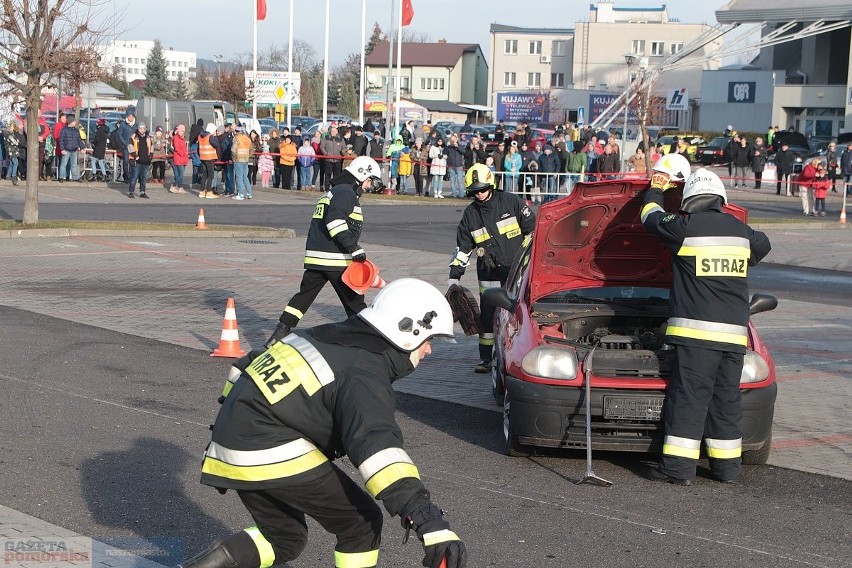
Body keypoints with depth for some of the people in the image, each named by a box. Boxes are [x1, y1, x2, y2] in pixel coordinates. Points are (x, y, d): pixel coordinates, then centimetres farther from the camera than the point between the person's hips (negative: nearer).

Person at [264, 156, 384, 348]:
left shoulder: (331, 193, 23)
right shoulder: (346, 192, -9)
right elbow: (335, 221, -23)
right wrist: (355, 248, -24)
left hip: (316, 258, 9)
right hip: (336, 260, -9)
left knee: (304, 295, 10)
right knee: (354, 300, 3)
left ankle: (280, 332, 6)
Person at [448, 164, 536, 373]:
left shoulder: (511, 202, -4)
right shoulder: (470, 214, 5)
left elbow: (532, 228, 2)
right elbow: (463, 247, 10)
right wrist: (454, 276, 5)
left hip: (517, 271, -2)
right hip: (489, 275, 3)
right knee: (487, 316, 2)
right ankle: (485, 359, 11)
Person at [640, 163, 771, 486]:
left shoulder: (686, 226, -5)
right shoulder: (740, 230, 11)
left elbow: (651, 217, 13)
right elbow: (763, 246, 34)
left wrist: (656, 190, 32)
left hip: (697, 330, -5)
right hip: (735, 330, 5)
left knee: (689, 397, -4)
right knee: (726, 398, 12)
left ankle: (679, 467, -6)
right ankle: (726, 467, 16)